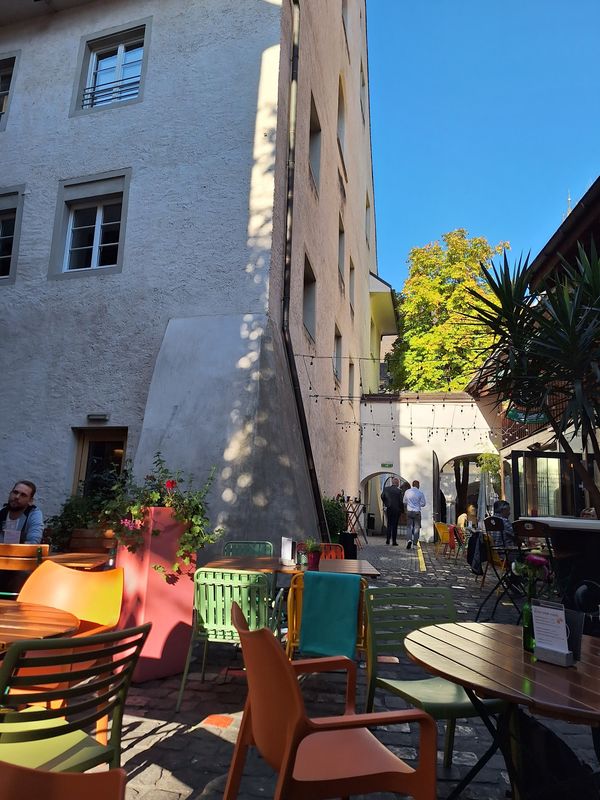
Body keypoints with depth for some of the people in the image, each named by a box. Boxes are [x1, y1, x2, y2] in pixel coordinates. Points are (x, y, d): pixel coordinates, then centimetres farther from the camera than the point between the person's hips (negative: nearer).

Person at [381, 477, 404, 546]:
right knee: (395, 525, 5)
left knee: (389, 524, 16)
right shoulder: (399, 491, -13)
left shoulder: (386, 489, -3)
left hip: (388, 509, 3)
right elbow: (401, 500, -13)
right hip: (396, 509, -3)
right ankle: (394, 541, 7)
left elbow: (382, 496, 1)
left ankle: (387, 539, 11)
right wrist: (401, 508, 1)